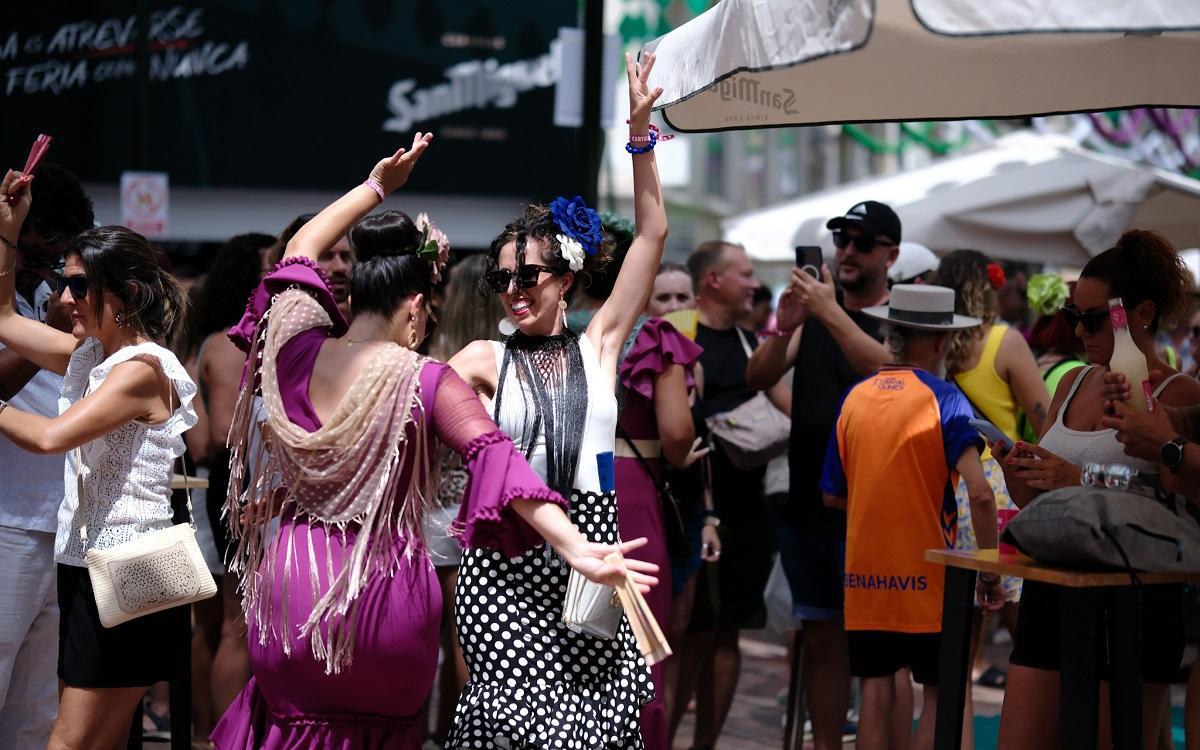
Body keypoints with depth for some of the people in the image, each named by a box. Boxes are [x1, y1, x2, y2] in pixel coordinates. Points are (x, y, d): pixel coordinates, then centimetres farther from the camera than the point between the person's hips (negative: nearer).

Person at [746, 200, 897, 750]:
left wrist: (832, 314, -28)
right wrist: (784, 331, -18)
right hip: (807, 504, 5)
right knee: (822, 639, 11)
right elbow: (757, 378, 1)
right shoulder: (814, 311, 13)